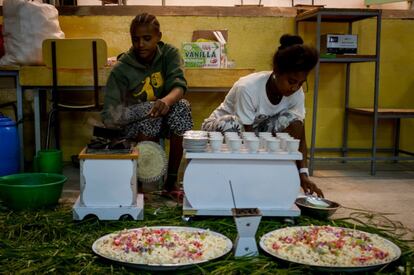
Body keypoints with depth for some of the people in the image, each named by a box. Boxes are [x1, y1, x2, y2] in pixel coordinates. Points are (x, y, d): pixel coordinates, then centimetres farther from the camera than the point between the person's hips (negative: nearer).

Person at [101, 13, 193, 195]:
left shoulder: (170, 54, -8)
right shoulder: (122, 68, -15)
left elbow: (178, 86, -26)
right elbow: (109, 116, -20)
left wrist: (167, 101, -49)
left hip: (166, 121, 2)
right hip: (135, 125, -2)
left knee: (182, 106, -28)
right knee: (151, 117, -33)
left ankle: (171, 181, -19)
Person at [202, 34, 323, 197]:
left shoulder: (297, 93, -16)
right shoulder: (248, 87, -33)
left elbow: (300, 137, -13)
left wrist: (303, 174, -26)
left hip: (257, 129, 4)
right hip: (220, 128, -4)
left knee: (292, 119, -22)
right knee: (232, 126, -40)